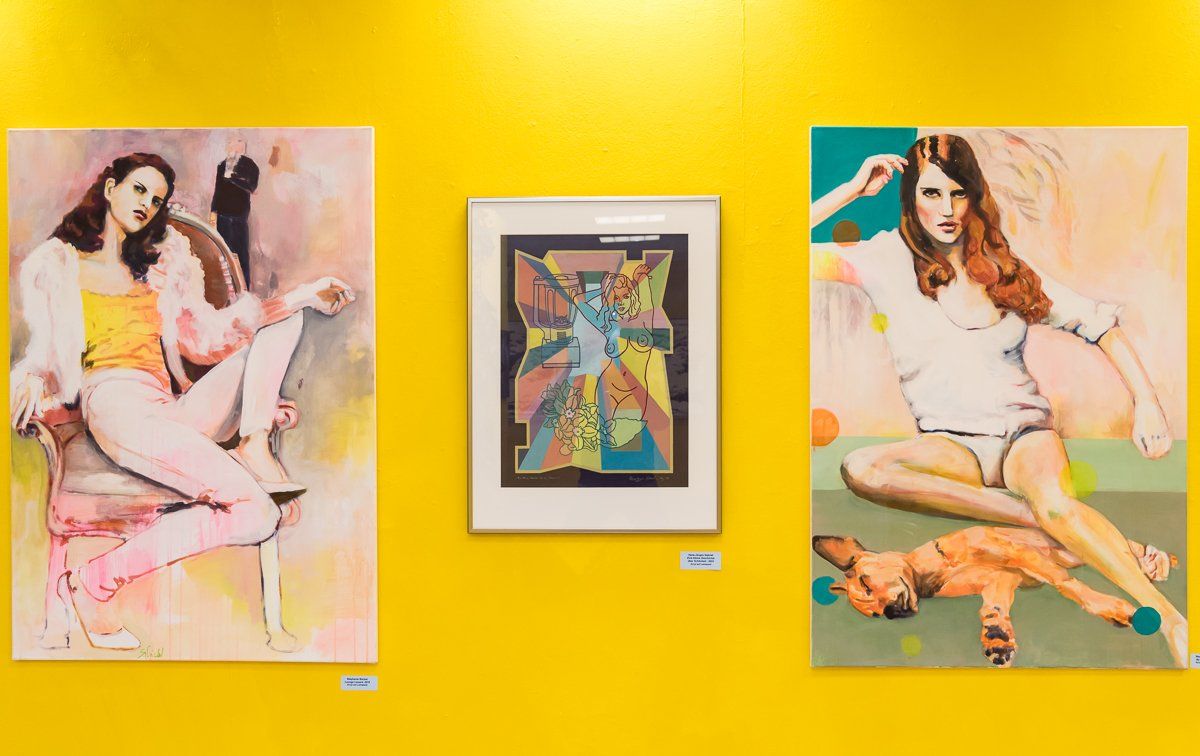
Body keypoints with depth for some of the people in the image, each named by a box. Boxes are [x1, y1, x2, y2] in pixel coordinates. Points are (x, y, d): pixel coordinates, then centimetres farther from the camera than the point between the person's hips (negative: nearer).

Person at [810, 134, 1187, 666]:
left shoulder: (1003, 267, 8)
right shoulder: (890, 259, 2)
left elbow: (1098, 323, 11)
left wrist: (1146, 401, -1)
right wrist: (855, 189, -5)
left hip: (1024, 427, 1)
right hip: (948, 442, 0)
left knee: (1056, 503, -36)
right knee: (859, 469, -34)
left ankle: (1175, 625, -34)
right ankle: (1056, 525, -32)